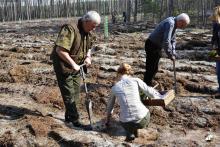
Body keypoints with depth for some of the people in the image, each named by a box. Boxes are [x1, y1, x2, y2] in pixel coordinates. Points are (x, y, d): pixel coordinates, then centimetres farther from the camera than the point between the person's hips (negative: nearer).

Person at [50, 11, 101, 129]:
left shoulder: (88, 33, 3)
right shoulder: (70, 29, -25)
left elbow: (88, 47, 20)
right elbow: (60, 50, -33)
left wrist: (88, 57, -1)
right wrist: (73, 64, -30)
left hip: (76, 67, 9)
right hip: (64, 67, -8)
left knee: (75, 93, 15)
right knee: (69, 94, -2)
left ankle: (69, 116, 30)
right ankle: (75, 120, 8)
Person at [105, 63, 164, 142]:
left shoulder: (114, 88, 8)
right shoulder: (136, 80, 2)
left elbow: (109, 106, 22)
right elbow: (151, 92, 7)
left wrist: (107, 121, 39)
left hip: (126, 123, 0)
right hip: (143, 120, 0)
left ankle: (129, 133, 12)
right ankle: (135, 130, 18)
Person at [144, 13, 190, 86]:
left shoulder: (173, 24, 8)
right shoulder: (170, 23, -23)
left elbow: (173, 40, 17)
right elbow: (166, 41, -31)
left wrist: (173, 53, 5)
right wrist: (170, 55, -21)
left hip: (157, 47, 10)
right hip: (152, 46, -10)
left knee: (155, 69, 16)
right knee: (150, 69, -6)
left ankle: (149, 85, 27)